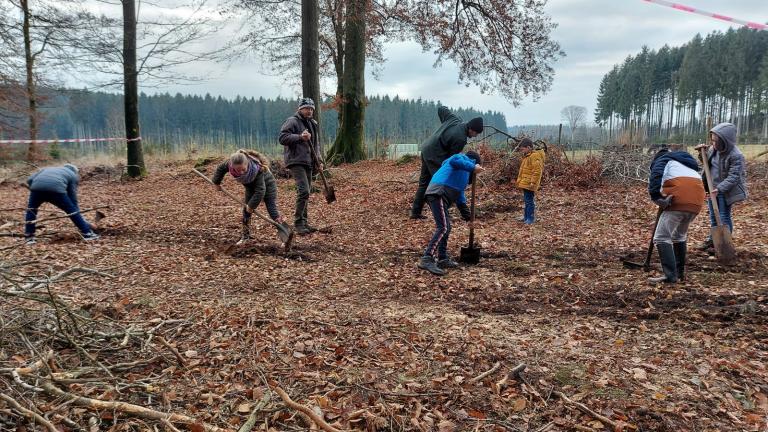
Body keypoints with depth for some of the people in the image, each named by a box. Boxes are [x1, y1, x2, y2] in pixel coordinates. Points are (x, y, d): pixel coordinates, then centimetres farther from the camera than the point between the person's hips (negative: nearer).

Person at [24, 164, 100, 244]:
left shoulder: (47, 168, 40)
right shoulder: (72, 175, 28)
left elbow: (29, 180, 26)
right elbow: (73, 197, 22)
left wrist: (38, 191, 33)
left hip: (37, 187, 3)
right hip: (56, 189, -3)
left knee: (31, 209, 28)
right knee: (72, 210, 14)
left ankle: (29, 237, 26)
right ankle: (87, 233, 15)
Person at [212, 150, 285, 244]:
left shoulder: (257, 170, -43)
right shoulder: (230, 163, -30)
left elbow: (260, 191, -39)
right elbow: (220, 168, -6)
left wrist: (251, 205, -31)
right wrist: (216, 182, 7)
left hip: (266, 182, -5)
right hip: (251, 185, 5)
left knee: (272, 210, -12)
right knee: (246, 210, 0)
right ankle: (245, 236, 10)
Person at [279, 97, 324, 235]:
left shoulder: (314, 124, 19)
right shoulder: (292, 121, -5)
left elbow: (317, 144, 27)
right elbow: (282, 138, -15)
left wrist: (319, 161, 16)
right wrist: (299, 137, -26)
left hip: (308, 163, 8)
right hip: (296, 162, -8)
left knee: (306, 192, 11)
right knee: (304, 191, -18)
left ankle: (304, 222, 20)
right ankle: (298, 223, -11)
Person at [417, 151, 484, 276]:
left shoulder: (464, 171, 36)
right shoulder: (464, 159, 10)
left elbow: (459, 193, 37)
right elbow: (454, 160, -16)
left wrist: (467, 215, 37)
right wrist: (472, 167, -16)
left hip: (437, 195, 10)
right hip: (438, 193, -10)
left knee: (445, 227, 17)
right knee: (443, 227, -17)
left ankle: (443, 259, 24)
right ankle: (427, 260, -24)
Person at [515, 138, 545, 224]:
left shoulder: (535, 156, -17)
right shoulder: (527, 156, 16)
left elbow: (537, 171, -22)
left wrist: (533, 182, -23)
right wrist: (520, 180, 24)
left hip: (529, 184, -10)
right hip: (525, 183, 10)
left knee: (529, 200, -5)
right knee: (527, 200, 17)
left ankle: (531, 218, 1)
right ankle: (526, 216, 26)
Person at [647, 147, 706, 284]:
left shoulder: (661, 160, 13)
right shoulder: (687, 164, 37)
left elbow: (656, 177, -10)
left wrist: (656, 197, -15)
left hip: (679, 201, -8)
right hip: (696, 201, 8)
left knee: (661, 237, -7)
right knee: (680, 236, 25)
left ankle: (670, 275, -15)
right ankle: (680, 272, 30)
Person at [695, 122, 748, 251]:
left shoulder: (736, 156, -23)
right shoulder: (713, 149, -2)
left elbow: (733, 177, -26)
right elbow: (706, 162, 18)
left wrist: (719, 189, -35)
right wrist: (702, 152, 0)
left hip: (725, 191, -7)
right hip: (713, 189, 7)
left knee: (724, 217, 1)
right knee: (713, 216, 18)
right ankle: (713, 239, 32)